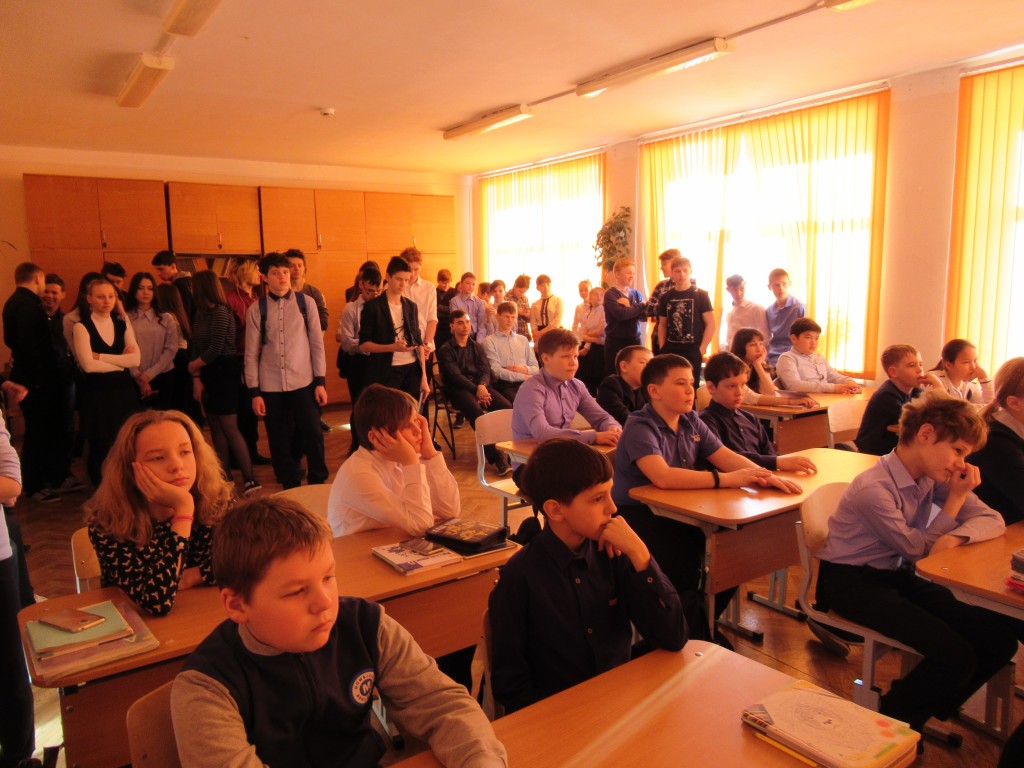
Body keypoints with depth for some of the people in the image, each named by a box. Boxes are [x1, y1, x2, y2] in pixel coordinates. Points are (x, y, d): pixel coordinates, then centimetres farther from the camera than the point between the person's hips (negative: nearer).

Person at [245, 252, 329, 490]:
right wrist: (255, 392, -1)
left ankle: (318, 483, 16)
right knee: (280, 442, 8)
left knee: (313, 435, -4)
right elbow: (251, 353, 3)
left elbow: (317, 343, 2)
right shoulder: (256, 309, 3)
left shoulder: (306, 303, 2)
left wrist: (320, 381, -2)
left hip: (303, 383, -1)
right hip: (270, 387, 1)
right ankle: (290, 487, 24)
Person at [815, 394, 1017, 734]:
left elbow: (993, 520, 0)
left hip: (898, 575, 8)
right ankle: (889, 724, 4)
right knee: (955, 655, -23)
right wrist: (955, 498, -10)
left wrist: (955, 537, -21)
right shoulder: (873, 489, -24)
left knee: (998, 638, -6)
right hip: (851, 581, -8)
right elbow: (918, 549, -12)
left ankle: (918, 713, 15)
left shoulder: (933, 476, 0)